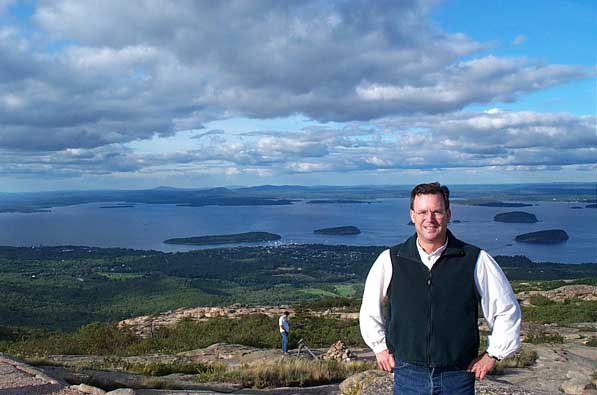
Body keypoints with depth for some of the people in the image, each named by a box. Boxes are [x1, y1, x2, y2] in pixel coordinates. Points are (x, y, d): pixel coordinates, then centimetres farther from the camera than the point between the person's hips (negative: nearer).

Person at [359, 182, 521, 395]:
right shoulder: (390, 260, -2)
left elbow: (507, 309, 7)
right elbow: (369, 310, 14)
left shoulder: (476, 261, -5)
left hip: (458, 377, 0)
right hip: (408, 376, 1)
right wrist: (380, 347, 13)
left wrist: (493, 354, 7)